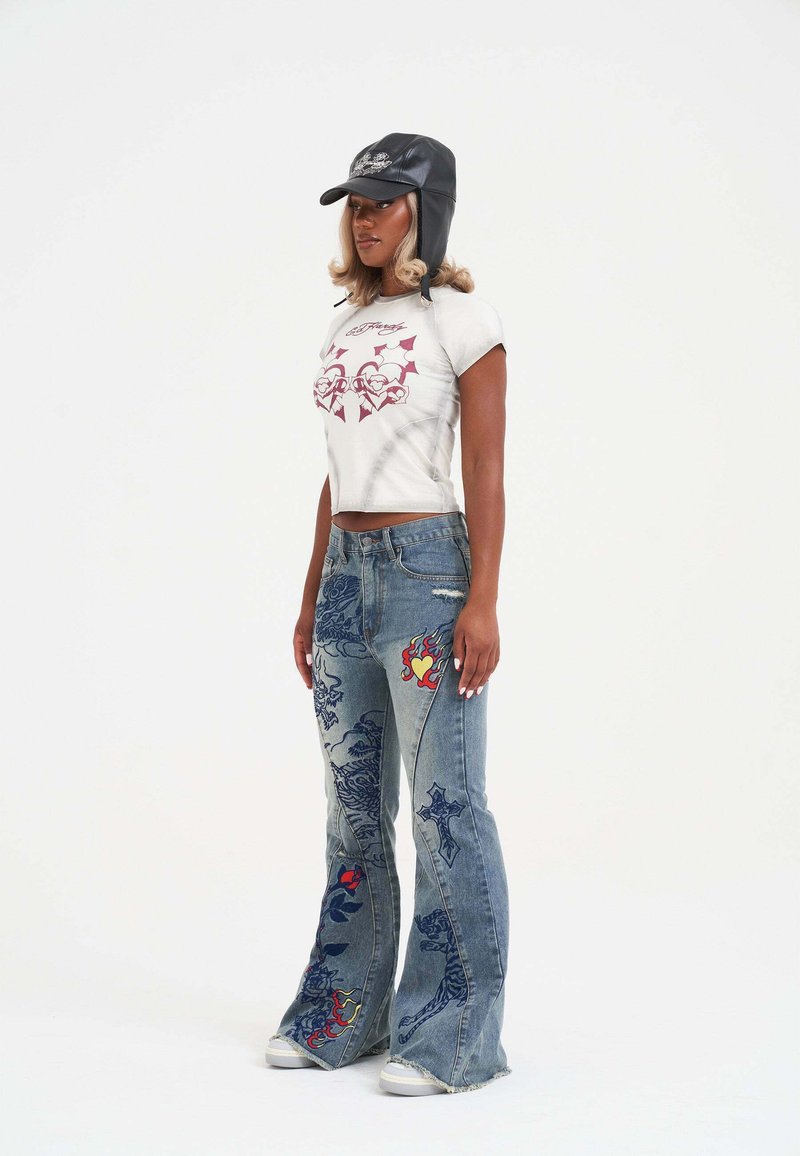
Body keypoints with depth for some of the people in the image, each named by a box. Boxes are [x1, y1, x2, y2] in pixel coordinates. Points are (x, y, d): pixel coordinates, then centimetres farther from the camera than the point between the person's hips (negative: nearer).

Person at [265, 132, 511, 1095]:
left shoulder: (462, 319, -4)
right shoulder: (346, 328, 16)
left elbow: (485, 472, -8)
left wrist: (482, 601, -15)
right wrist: (311, 602, 17)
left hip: (426, 566, -7)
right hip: (346, 572, 7)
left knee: (444, 805, -4)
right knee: (352, 806, 12)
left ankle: (451, 1035, 6)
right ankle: (344, 1014, 23)